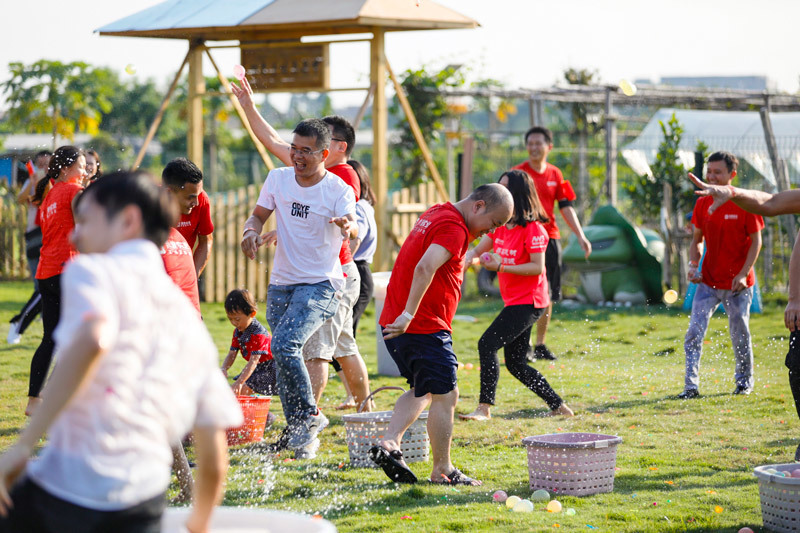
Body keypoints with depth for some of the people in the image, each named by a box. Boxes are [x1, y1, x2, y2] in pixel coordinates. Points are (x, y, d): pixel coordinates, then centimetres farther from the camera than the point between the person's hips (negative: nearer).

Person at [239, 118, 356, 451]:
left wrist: (348, 226, -52)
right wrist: (251, 231, -14)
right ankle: (295, 432, 24)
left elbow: (354, 228, -28)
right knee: (284, 359, 10)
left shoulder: (339, 190, -13)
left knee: (284, 344, -24)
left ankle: (310, 416, -7)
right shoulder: (278, 178, 2)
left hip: (321, 285, -6)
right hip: (281, 284, 6)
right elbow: (258, 215, 10)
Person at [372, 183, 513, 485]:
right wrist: (409, 315, -31)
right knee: (445, 395, 0)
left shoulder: (436, 214, 17)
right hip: (426, 326, -10)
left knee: (423, 390, 21)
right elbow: (426, 267, -29)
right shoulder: (454, 227, -15)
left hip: (394, 322, 10)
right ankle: (443, 472, 6)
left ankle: (389, 443, 6)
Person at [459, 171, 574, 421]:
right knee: (516, 363, 11)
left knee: (487, 344, -19)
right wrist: (469, 257, -10)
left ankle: (484, 408, -17)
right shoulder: (500, 225, 9)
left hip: (528, 302, -9)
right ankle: (559, 406, 20)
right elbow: (477, 250, 13)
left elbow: (537, 267, -19)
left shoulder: (533, 229, -15)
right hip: (513, 301, 9)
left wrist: (501, 267, -24)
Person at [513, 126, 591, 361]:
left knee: (548, 296, 8)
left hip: (551, 238, 5)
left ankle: (540, 345, 18)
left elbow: (566, 207, 13)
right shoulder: (518, 173, -4)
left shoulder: (555, 174, 11)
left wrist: (580, 235, 5)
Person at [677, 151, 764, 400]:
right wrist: (693, 265, -3)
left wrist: (743, 274, -14)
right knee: (694, 331, -8)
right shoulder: (702, 204, 4)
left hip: (738, 284, -3)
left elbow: (756, 241, -6)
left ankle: (744, 380, 27)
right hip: (708, 282, 3)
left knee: (740, 334, 6)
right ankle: (691, 386, -6)